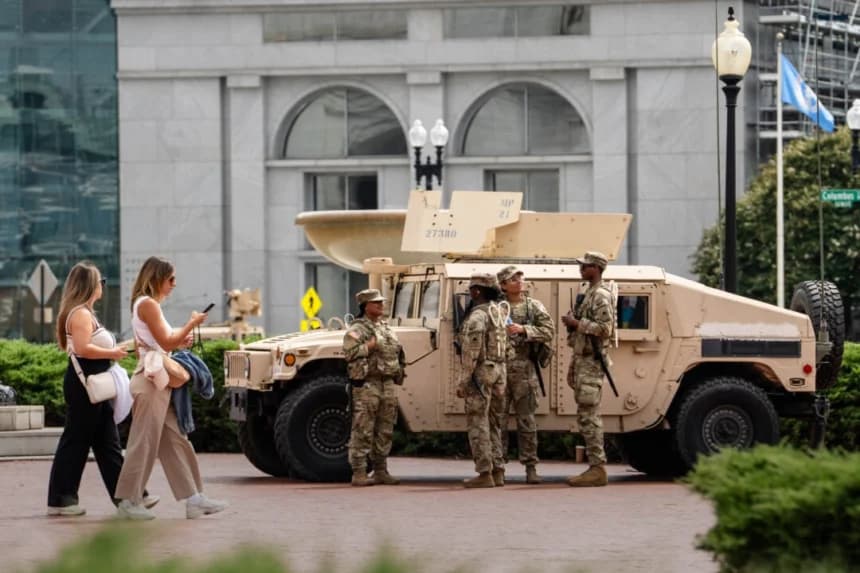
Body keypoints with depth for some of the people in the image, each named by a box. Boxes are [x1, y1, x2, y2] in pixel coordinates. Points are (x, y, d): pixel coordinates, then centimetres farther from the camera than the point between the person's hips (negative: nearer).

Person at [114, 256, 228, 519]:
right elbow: (166, 341, -15)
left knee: (175, 441, 8)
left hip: (159, 381, 10)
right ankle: (129, 501, -3)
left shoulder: (149, 305, 19)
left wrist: (179, 341, 10)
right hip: (151, 381, -10)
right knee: (144, 442, -6)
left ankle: (194, 498, 9)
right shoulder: (147, 304, -11)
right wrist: (192, 323, -5)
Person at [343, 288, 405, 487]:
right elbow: (349, 352, -20)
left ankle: (381, 471, 18)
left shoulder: (385, 328, 18)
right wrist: (371, 346, -19)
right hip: (367, 384, -8)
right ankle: (359, 473, -6)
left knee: (385, 431, 11)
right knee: (363, 432, -7)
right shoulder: (357, 329, -7)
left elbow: (397, 351, 27)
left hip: (387, 384, 8)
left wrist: (399, 370, 14)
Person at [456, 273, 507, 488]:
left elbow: (471, 353, -20)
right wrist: (500, 382, 18)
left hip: (480, 373, -9)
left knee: (478, 423, -5)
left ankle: (484, 474, -6)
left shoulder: (477, 317, -16)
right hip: (497, 371, 9)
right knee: (491, 422, 16)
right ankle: (497, 466, 17)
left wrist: (462, 382, -17)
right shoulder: (497, 313, 13)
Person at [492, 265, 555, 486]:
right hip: (498, 367, 0)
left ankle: (530, 467, 6)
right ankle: (498, 469, 2)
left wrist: (523, 329, -13)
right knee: (497, 418, -1)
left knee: (526, 419, 1)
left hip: (524, 368, 0)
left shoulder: (533, 306, 8)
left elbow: (548, 331, -3)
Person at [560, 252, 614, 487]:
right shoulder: (590, 294, 19)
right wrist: (573, 322, 13)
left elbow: (605, 328, -22)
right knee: (586, 417, 10)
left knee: (589, 417, -12)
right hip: (582, 361, 11)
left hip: (591, 362, -11)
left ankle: (597, 469, -12)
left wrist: (577, 323, -17)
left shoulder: (601, 296, -13)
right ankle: (595, 467, 12)